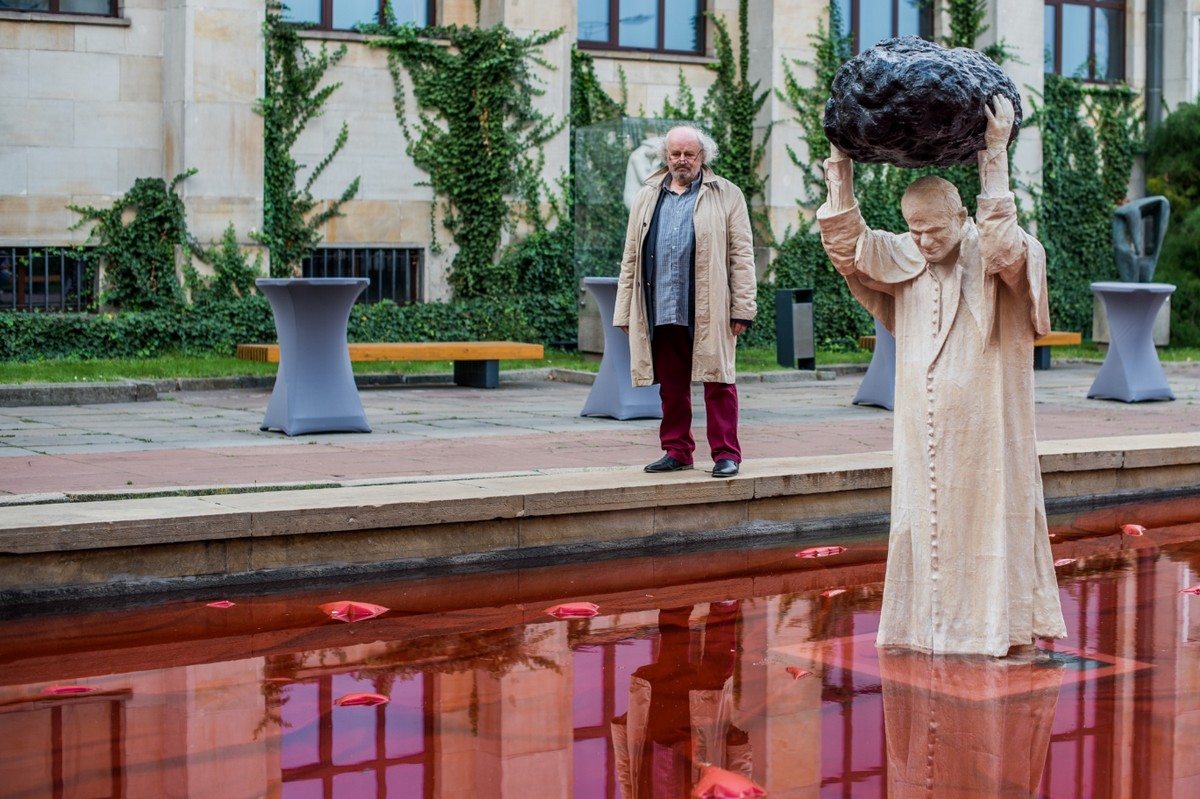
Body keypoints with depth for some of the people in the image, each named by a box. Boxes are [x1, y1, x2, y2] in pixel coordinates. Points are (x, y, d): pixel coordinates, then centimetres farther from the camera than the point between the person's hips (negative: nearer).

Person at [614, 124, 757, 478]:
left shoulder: (726, 196, 7)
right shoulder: (647, 198, 17)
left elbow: (742, 256, 2)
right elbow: (631, 259, 16)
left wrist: (742, 309, -6)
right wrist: (625, 312, 9)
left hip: (709, 311, -3)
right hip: (660, 309, 3)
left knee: (717, 382, -3)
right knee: (671, 386, 8)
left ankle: (726, 453, 2)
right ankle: (676, 450, 17)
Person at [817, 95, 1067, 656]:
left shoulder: (989, 257, -7)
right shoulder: (902, 259, 7)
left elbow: (1003, 246, -30)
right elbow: (849, 248, -4)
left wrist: (993, 162, -32)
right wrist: (840, 176, -12)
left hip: (984, 420, -4)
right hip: (923, 423, 5)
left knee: (990, 507, -1)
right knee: (925, 514, 7)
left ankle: (1003, 623, 7)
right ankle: (929, 622, 16)